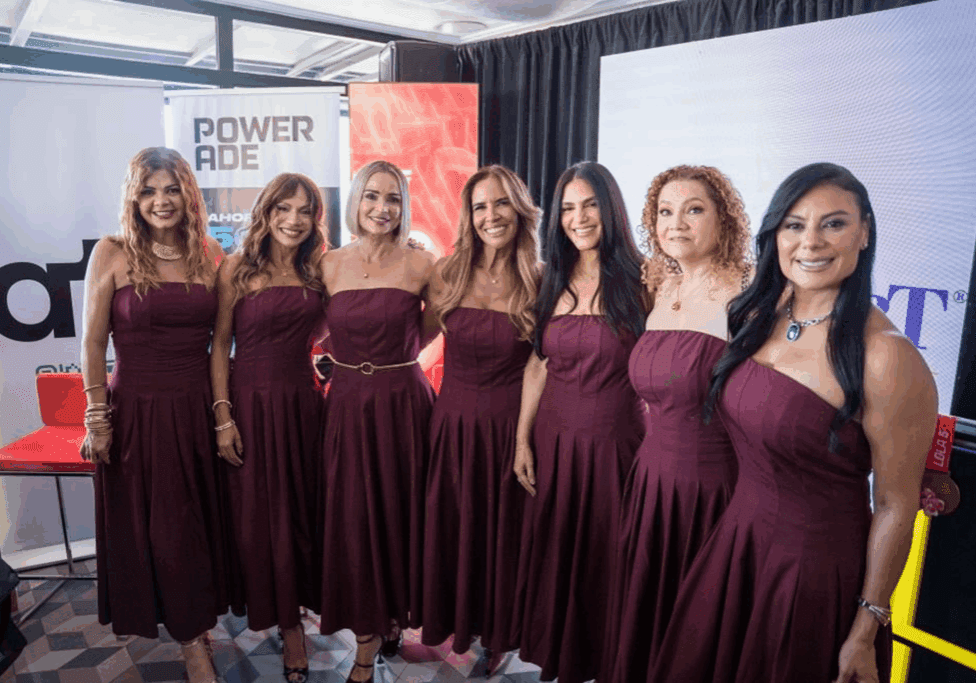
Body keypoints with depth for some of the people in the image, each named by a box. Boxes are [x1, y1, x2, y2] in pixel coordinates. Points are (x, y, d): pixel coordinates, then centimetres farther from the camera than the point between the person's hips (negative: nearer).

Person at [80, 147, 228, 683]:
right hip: (135, 410, -2)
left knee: (195, 524, 12)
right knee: (145, 525, 7)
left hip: (194, 411, 2)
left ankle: (193, 634, 33)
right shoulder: (112, 253, -5)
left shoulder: (210, 254, 3)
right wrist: (97, 418, -5)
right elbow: (93, 341, -3)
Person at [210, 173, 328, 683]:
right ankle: (284, 619, 27)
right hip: (251, 401, -2)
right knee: (259, 514, 7)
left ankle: (294, 614, 32)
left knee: (301, 510, 11)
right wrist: (222, 416, -9)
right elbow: (220, 344, -4)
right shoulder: (237, 268, -3)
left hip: (303, 402, 3)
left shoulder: (316, 271, 6)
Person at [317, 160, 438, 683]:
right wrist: (357, 363, 6)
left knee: (399, 514, 8)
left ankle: (396, 615, 32)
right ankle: (368, 637, 25)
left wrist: (395, 359, 6)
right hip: (348, 404, 2)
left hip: (404, 403, -2)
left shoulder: (420, 264, -4)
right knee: (353, 520, 7)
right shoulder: (330, 266, 2)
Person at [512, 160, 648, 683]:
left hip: (614, 441, -3)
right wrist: (522, 440, 5)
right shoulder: (552, 281, 5)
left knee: (603, 554, 11)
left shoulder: (639, 281, -7)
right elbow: (537, 366, 7)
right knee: (552, 548, 17)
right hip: (553, 437, 4)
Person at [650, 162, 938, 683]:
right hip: (735, 542, 6)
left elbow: (895, 507, -16)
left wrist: (866, 633, -11)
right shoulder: (759, 316, -3)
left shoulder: (886, 356, -22)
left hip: (818, 569, -6)